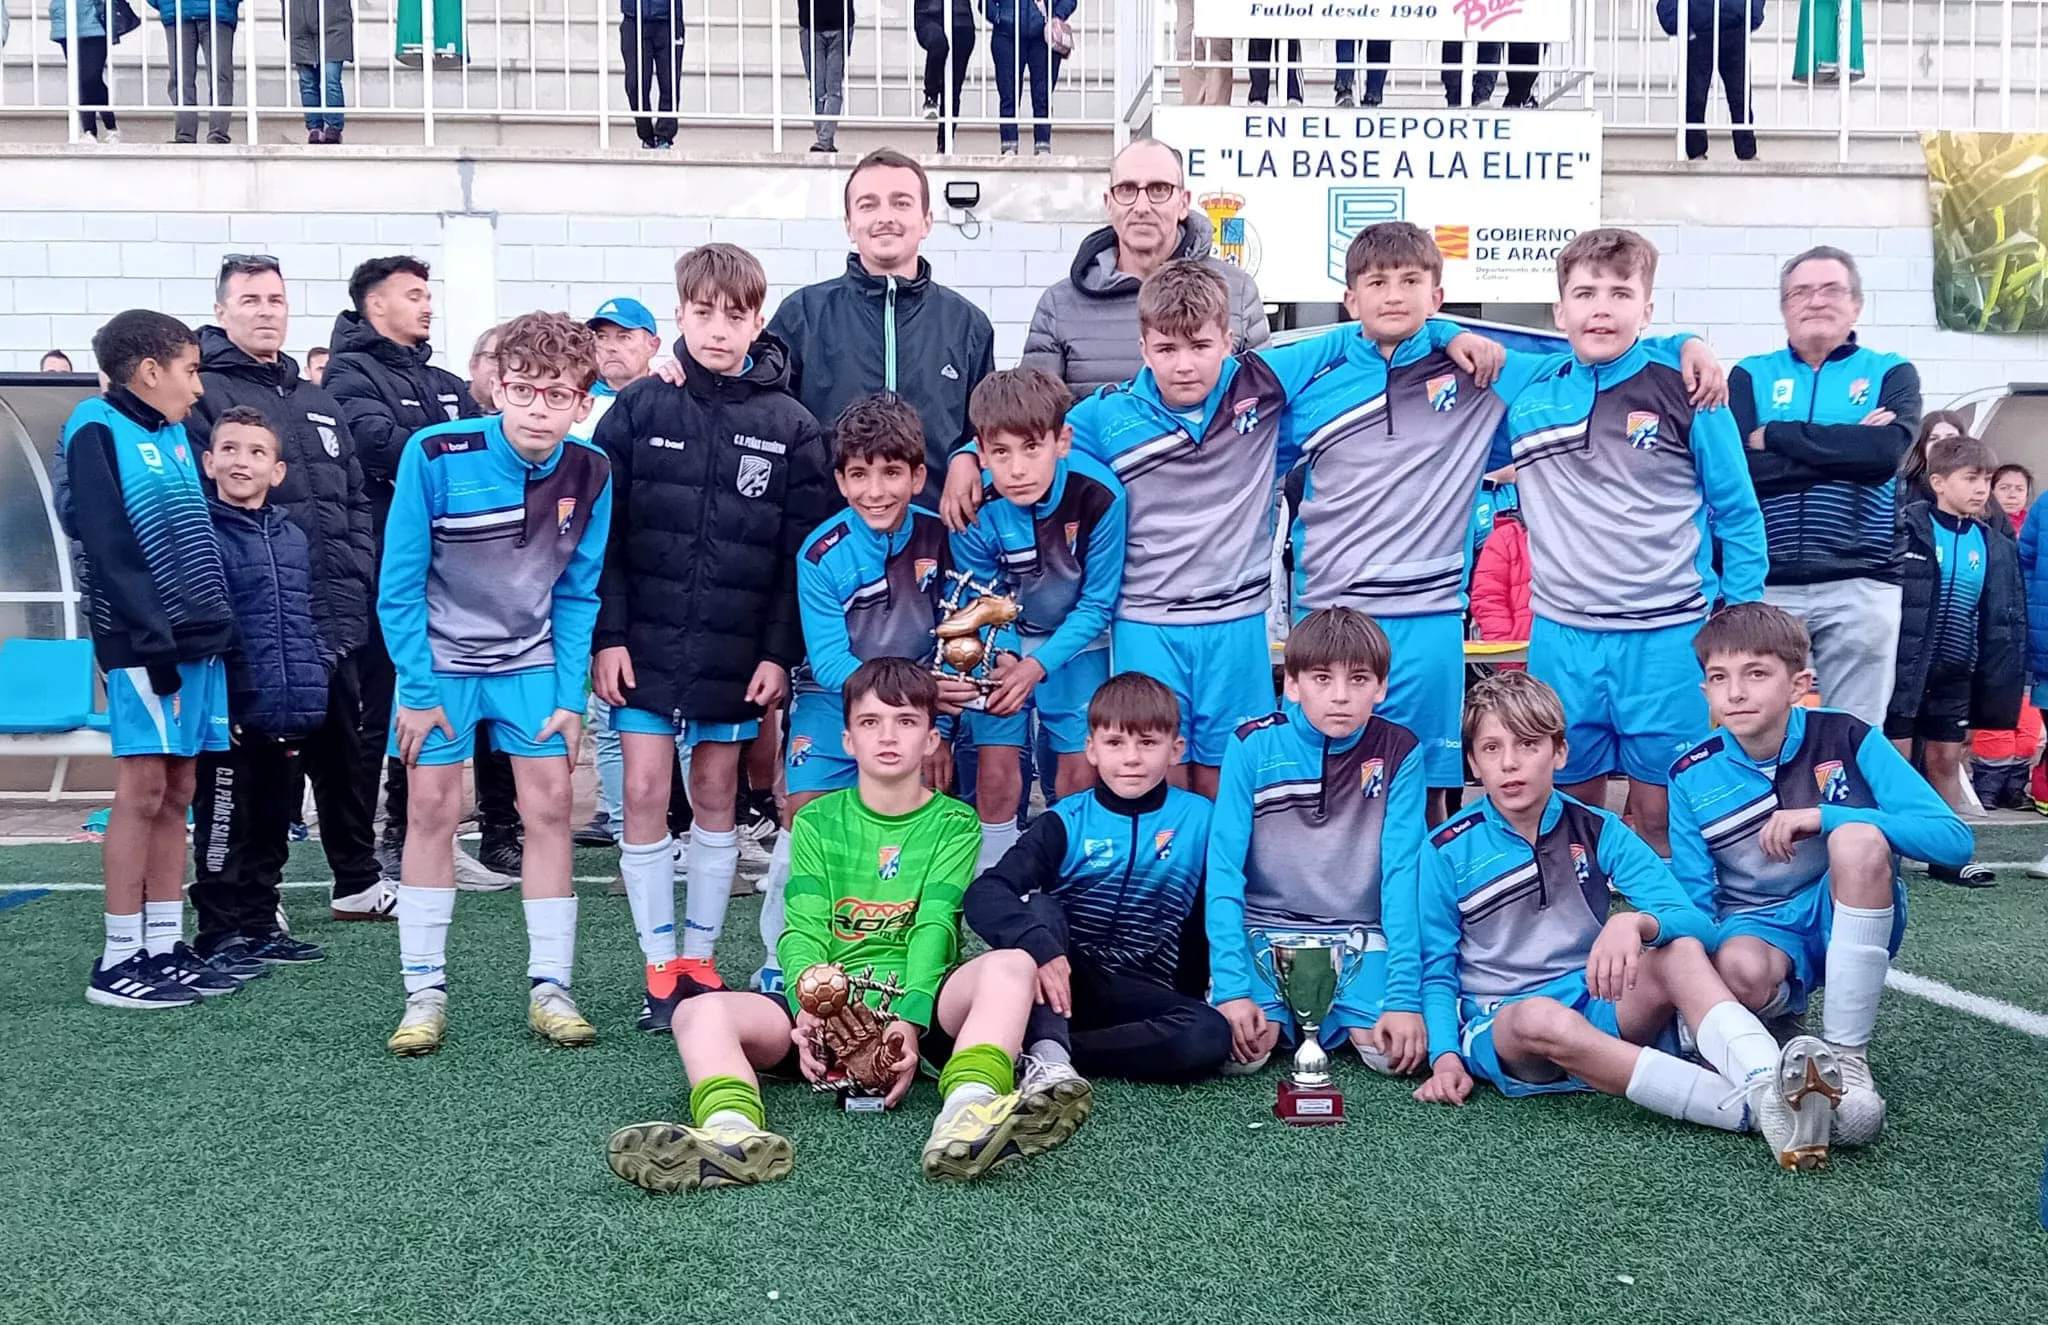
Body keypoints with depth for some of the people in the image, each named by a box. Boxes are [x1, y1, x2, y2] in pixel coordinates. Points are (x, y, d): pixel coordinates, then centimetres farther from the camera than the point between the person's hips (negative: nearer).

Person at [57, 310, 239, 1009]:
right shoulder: (98, 432, -7)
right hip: (144, 645, -8)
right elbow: (111, 551, -14)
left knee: (176, 794, 9)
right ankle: (118, 961, 2)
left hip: (197, 641, 8)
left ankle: (164, 949, 15)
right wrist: (156, 649, -18)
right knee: (142, 790, -5)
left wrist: (220, 630, 12)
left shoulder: (175, 435, 17)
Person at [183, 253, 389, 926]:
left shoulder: (317, 404, 19)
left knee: (343, 752, 15)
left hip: (333, 620, 7)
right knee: (247, 762, -1)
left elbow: (356, 503, 19)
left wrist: (357, 581, 9)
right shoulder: (201, 394, -3)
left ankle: (358, 882, 27)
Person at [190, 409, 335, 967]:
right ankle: (220, 935, 12)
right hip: (233, 716, -6)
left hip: (289, 714, 7)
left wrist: (315, 681, 9)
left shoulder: (292, 538, 12)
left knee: (271, 826, 15)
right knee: (225, 826, 2)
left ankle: (260, 927, 26)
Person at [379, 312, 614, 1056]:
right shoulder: (436, 456, -22)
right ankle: (425, 993, 10)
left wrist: (570, 697, -5)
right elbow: (400, 582, -14)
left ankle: (550, 989, 8)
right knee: (432, 809, -1)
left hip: (531, 660, 2)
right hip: (441, 658, -2)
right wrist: (417, 692, -13)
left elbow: (576, 593, -2)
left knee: (550, 807, -1)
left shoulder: (590, 474, -13)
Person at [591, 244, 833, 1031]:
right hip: (646, 644, 0)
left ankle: (699, 959, 23)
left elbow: (803, 551, -1)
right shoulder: (639, 410, -1)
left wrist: (780, 652, -5)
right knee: (645, 795, 0)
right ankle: (660, 968, 11)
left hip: (737, 654, 0)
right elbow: (603, 530, -1)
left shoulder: (791, 427, -1)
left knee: (717, 796, 10)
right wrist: (608, 634, -6)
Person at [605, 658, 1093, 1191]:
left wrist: (910, 1019, -24)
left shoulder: (954, 824, 9)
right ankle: (733, 1129, -54)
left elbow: (933, 929, -6)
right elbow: (803, 931, 0)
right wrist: (808, 1008, -22)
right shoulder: (817, 822, 13)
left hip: (919, 1009, -1)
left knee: (1013, 964, -31)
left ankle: (967, 1109, -57)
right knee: (700, 1010, -23)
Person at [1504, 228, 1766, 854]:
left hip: (1668, 636, -2)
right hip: (1560, 637, 2)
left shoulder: (1685, 390, -2)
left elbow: (1737, 512, 4)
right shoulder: (1524, 394, 4)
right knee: (1573, 803, 12)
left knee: (1659, 808, 5)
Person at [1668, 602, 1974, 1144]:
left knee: (1858, 839, -34)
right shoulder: (1692, 777, -5)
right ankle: (1785, 1007, 3)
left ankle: (1847, 1056, -24)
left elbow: (1954, 840, -16)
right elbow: (1693, 900, -2)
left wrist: (1822, 817, -26)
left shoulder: (1846, 738, -10)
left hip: (1848, 920, 0)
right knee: (1739, 968, -38)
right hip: (1757, 929, 0)